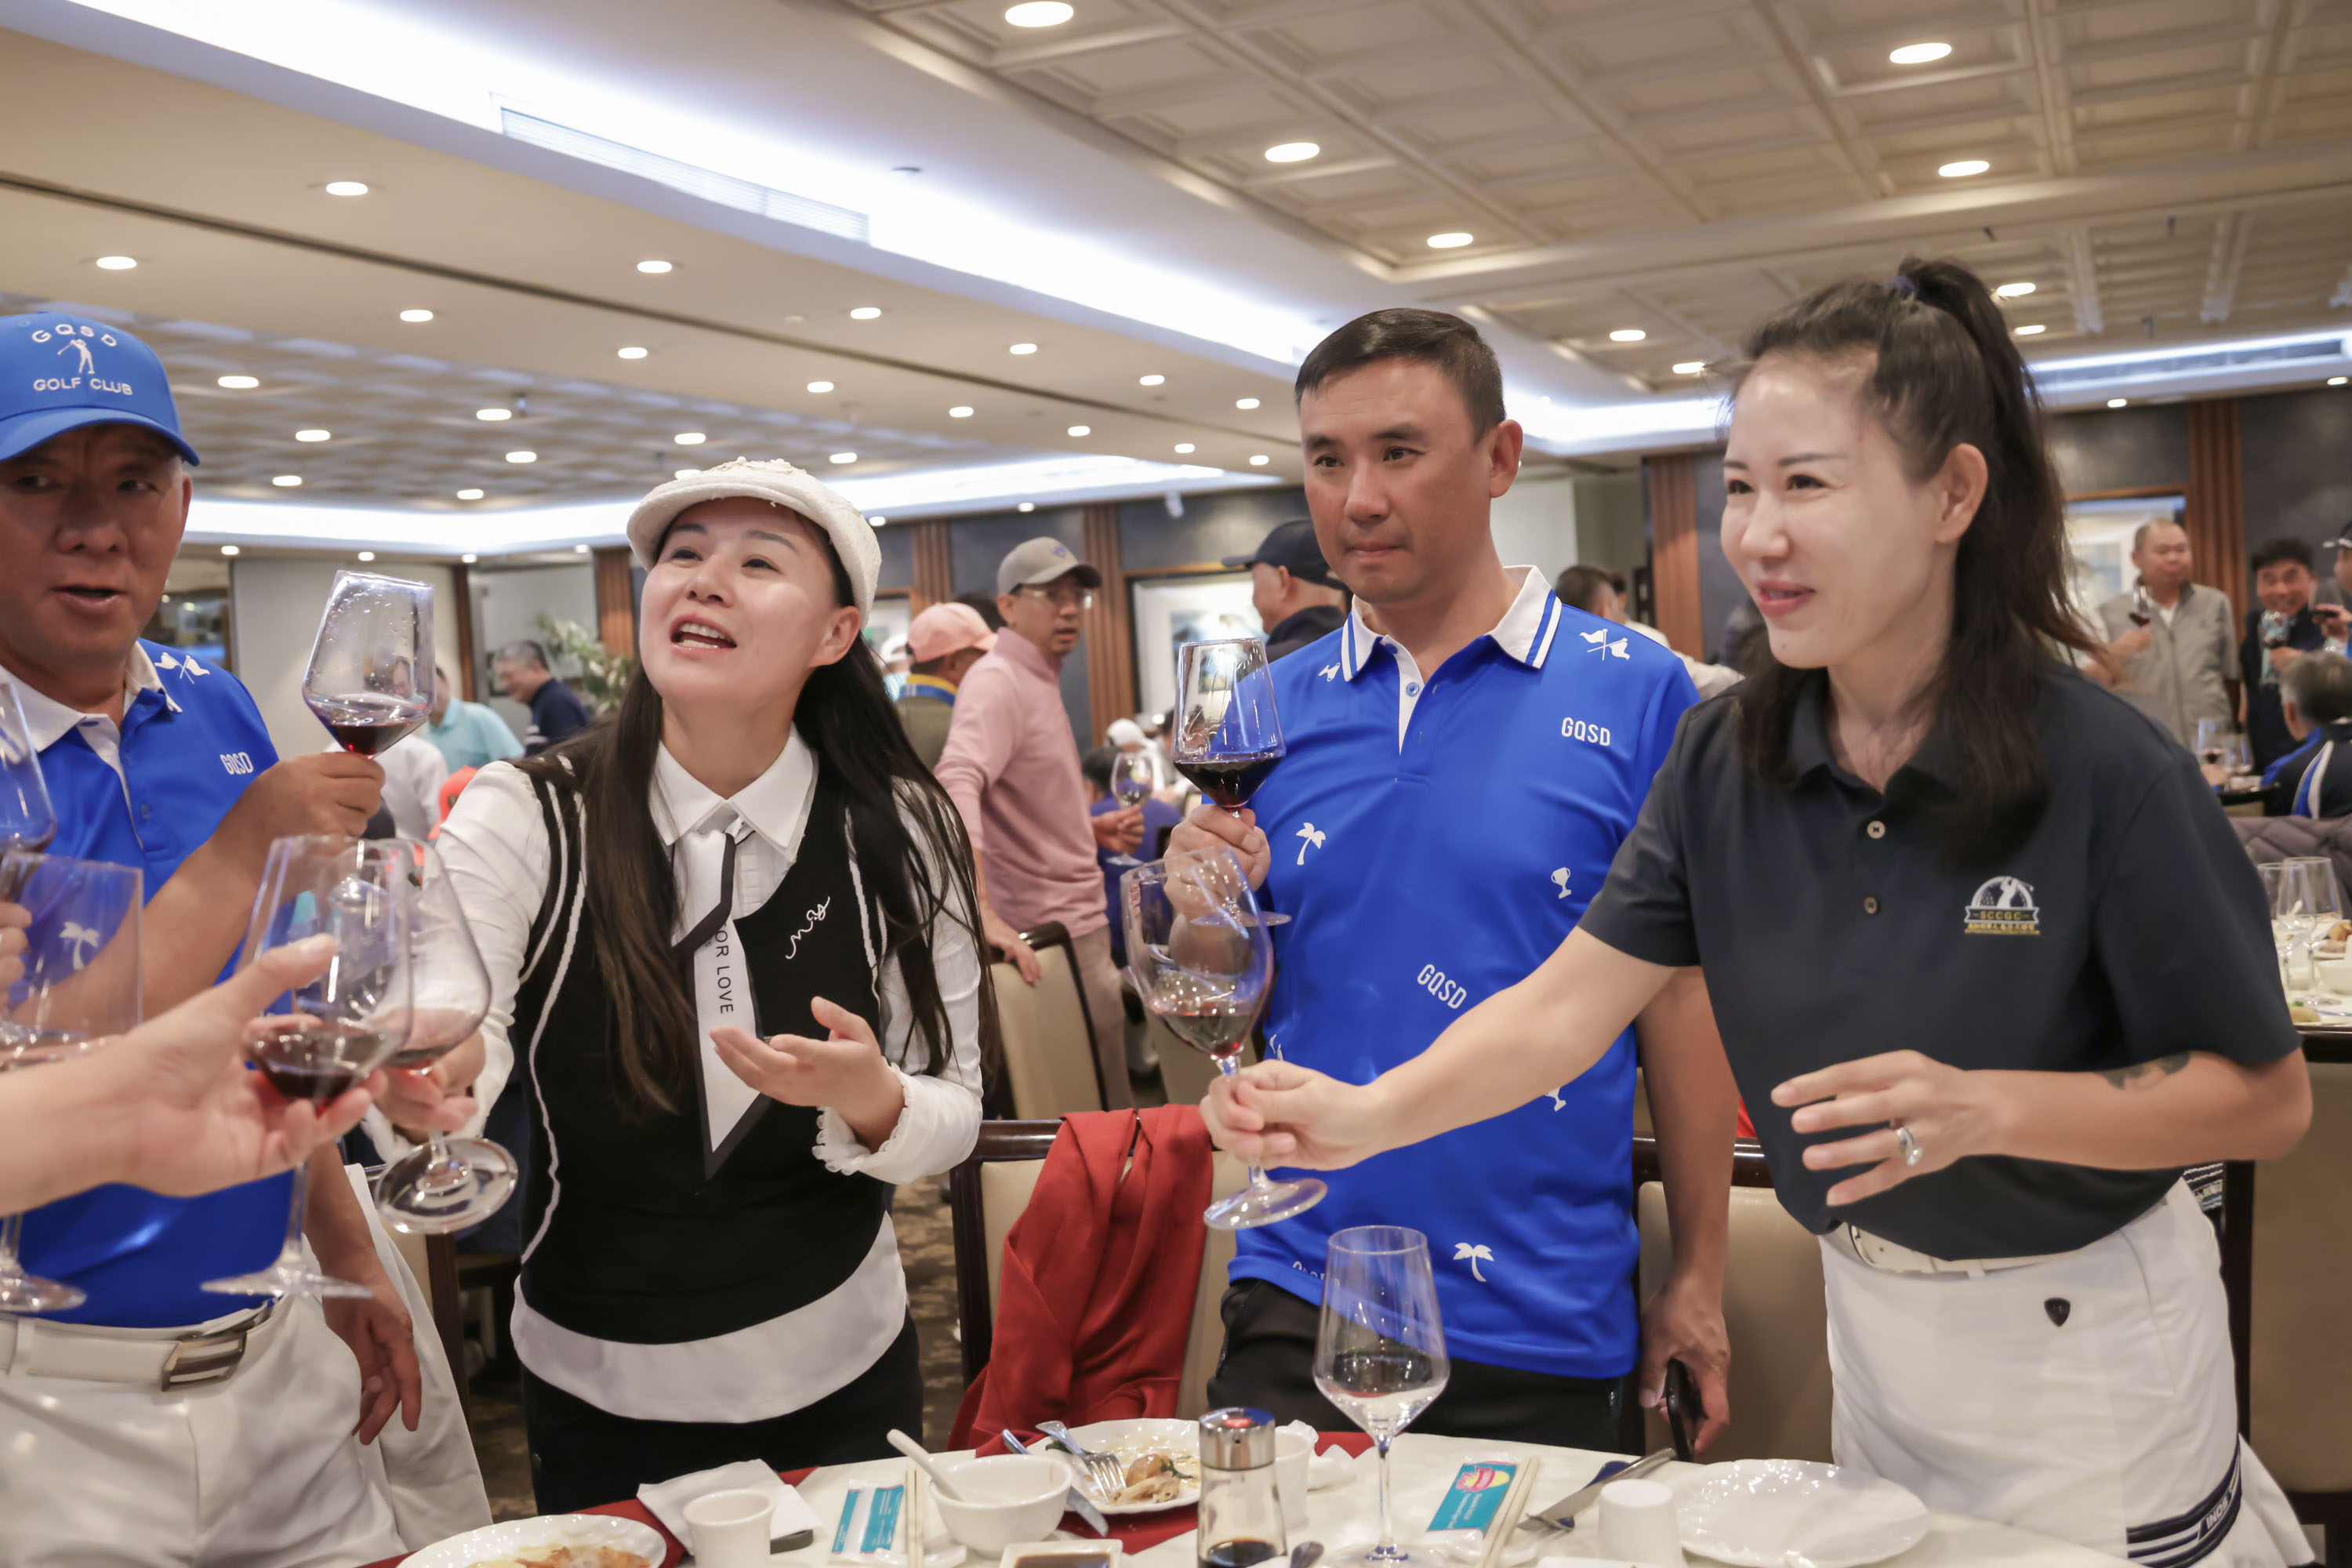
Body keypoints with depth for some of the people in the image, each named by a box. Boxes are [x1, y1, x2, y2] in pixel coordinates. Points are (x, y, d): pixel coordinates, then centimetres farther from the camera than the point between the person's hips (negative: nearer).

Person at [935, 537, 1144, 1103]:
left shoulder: (1041, 682, 20)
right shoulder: (998, 680, -13)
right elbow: (957, 786, -30)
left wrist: (1093, 831, 13)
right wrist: (983, 913, -40)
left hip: (1077, 924, 10)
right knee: (1104, 1118, -7)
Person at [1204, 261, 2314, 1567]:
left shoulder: (2107, 772, -21)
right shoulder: (1726, 760, -8)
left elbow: (2266, 1100, -15)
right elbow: (1565, 1006, -13)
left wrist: (1981, 1108, -30)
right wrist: (1372, 1112, -30)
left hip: (2082, 1333, -4)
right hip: (1867, 1313, 5)